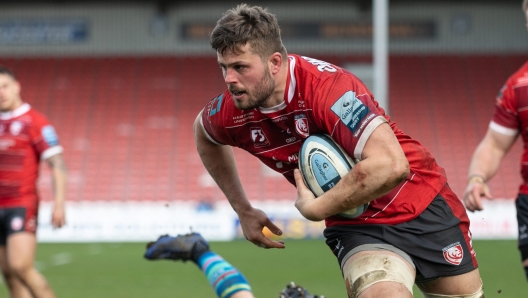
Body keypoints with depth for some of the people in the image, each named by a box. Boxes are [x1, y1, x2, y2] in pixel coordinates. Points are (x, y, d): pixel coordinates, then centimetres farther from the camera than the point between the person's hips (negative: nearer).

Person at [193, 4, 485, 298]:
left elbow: (390, 165, -40)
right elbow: (204, 133, 16)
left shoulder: (327, 86, -30)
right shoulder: (230, 114, -12)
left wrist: (315, 209, -29)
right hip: (355, 225, 2)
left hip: (422, 205, -2)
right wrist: (243, 209, 15)